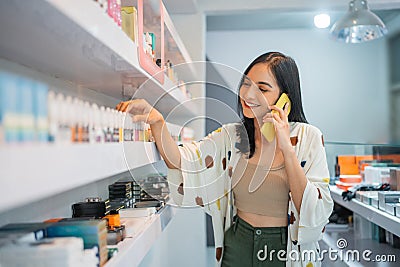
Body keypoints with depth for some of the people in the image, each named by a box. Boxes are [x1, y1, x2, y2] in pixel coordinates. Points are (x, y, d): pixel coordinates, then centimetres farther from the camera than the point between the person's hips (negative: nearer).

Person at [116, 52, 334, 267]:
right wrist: (157, 122, -36)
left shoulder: (308, 137, -10)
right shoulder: (230, 136, -4)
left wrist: (286, 149, -25)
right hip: (237, 247, 2)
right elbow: (184, 163, -21)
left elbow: (316, 213, -18)